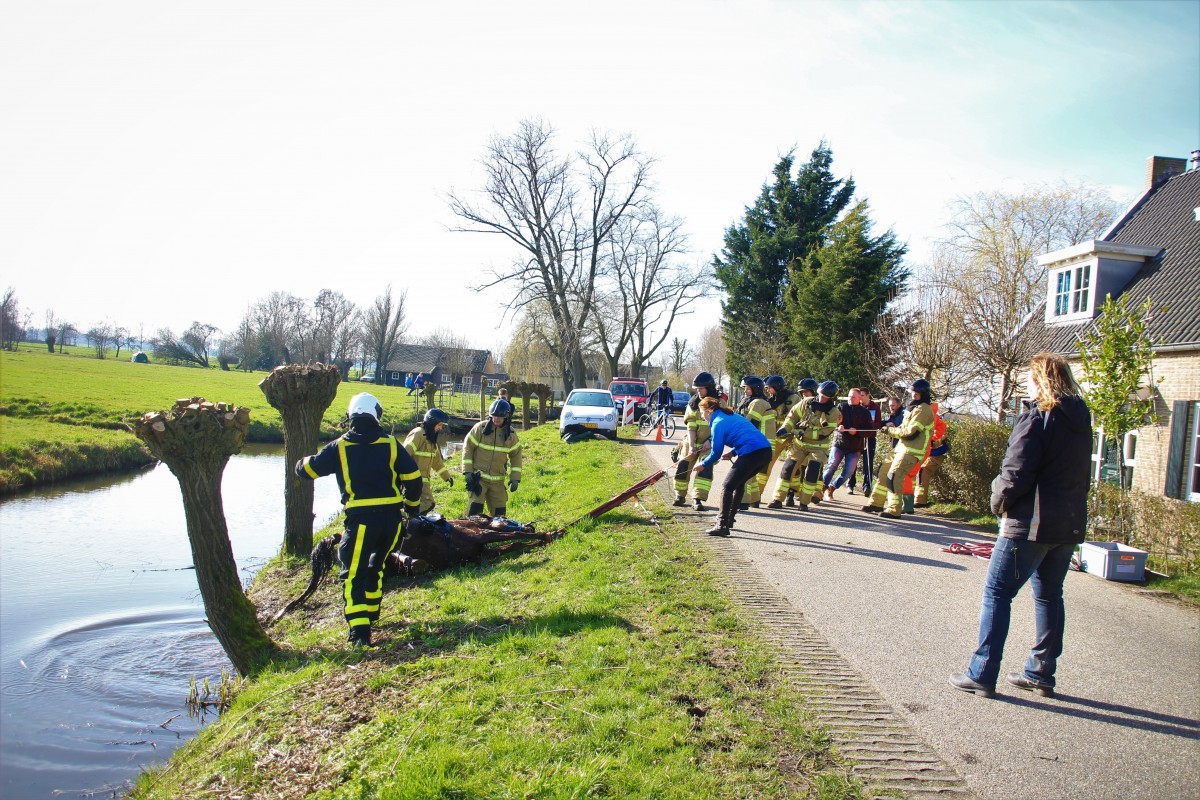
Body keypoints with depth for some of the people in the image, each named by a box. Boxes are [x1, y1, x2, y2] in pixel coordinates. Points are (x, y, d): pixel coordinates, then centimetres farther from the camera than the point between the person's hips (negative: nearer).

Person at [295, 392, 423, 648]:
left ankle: (359, 629, -15)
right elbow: (413, 477, 5)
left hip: (361, 518, -3)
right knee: (376, 564, 24)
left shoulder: (340, 446, 1)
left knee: (354, 573, -2)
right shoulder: (390, 443, 4)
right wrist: (411, 506, 22)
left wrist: (302, 462, 36)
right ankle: (370, 612, 38)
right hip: (392, 516, 4)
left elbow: (309, 469, 11)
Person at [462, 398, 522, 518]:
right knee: (475, 509, -13)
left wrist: (515, 478, 5)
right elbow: (468, 447, -3)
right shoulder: (480, 428, -7)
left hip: (498, 480, 3)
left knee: (499, 512, 7)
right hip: (478, 476, -3)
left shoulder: (511, 433, 2)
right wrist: (467, 471, -8)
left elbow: (516, 455, 10)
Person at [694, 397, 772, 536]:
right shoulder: (732, 416, 26)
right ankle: (729, 519, 34)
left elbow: (716, 452, 0)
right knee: (738, 482, 25)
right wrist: (733, 452, 20)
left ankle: (722, 526, -7)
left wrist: (703, 465, 15)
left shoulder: (718, 423, -2)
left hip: (752, 454, -9)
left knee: (727, 486, -3)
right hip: (766, 451, 9)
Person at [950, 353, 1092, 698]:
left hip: (1030, 523, -8)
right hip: (1071, 523, 8)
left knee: (997, 593, -1)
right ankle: (1041, 673, 23)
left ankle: (981, 675, -1)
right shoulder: (1081, 420, 10)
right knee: (1049, 595, 17)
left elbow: (1016, 473, -19)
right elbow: (1084, 475, 16)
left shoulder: (1036, 417, -15)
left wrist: (999, 499, -3)